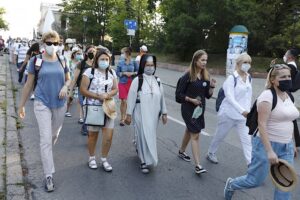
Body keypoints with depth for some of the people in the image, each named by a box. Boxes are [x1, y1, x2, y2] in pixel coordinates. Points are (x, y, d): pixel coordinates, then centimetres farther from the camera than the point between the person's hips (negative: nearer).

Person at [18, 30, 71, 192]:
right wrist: (21, 105, 3)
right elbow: (29, 84, 1)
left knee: (55, 135, 19)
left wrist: (65, 87, -11)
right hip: (42, 104, -3)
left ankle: (46, 154, 51)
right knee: (45, 139, -7)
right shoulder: (36, 61, -5)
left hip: (60, 104, 3)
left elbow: (68, 79, 13)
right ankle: (49, 175, 0)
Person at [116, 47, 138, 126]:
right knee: (123, 101, -4)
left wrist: (132, 73, -11)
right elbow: (117, 73, 1)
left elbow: (137, 71, 7)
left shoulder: (133, 62, 0)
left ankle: (123, 117, 26)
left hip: (131, 83, 1)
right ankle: (122, 118, 7)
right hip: (123, 83, -1)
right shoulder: (120, 63, -2)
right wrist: (124, 73, -14)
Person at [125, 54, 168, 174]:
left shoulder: (157, 81, 4)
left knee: (151, 136, 16)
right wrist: (129, 114, -8)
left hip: (153, 115, 5)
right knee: (144, 136, -1)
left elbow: (162, 98, 9)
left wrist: (164, 113, 9)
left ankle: (139, 149, 44)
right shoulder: (137, 80, -9)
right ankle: (145, 161, 12)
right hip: (141, 114, -4)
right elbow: (131, 98, -7)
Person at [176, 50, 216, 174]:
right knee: (195, 135, -9)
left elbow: (208, 96, 5)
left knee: (189, 131, 22)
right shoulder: (188, 76, -13)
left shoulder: (206, 76, 3)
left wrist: (212, 86, -11)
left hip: (200, 109, 6)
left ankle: (181, 152, 44)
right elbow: (180, 94, -10)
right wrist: (191, 100, -21)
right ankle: (198, 166, -5)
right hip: (188, 109, -6)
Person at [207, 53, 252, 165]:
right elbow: (230, 97, -24)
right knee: (220, 136, 14)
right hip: (229, 114, -5)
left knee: (247, 140, -2)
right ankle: (210, 153, 37)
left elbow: (248, 95, 12)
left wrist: (248, 109, 10)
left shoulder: (249, 78, 4)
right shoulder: (232, 78, -16)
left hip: (243, 115, 5)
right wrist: (242, 111, -34)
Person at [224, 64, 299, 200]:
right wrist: (269, 151, -26)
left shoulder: (288, 96, 8)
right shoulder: (267, 96, -17)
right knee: (255, 181, 6)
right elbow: (262, 125, -22)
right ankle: (231, 184, 35)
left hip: (286, 147, 8)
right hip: (266, 144, -7)